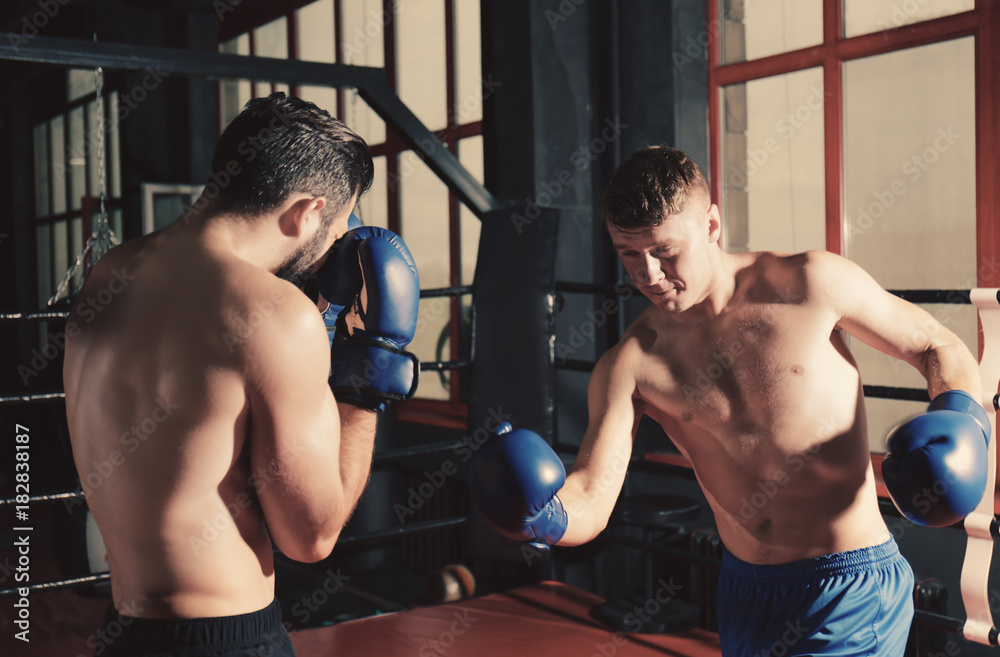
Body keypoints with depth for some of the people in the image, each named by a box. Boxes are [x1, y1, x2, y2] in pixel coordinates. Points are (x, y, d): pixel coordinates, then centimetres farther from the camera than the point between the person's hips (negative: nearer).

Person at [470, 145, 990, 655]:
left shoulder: (809, 285, -10)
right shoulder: (629, 367, -5)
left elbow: (938, 346, 3)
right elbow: (590, 502, -13)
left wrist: (960, 418, -18)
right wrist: (540, 516, -36)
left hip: (851, 592, -4)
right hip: (744, 593, 4)